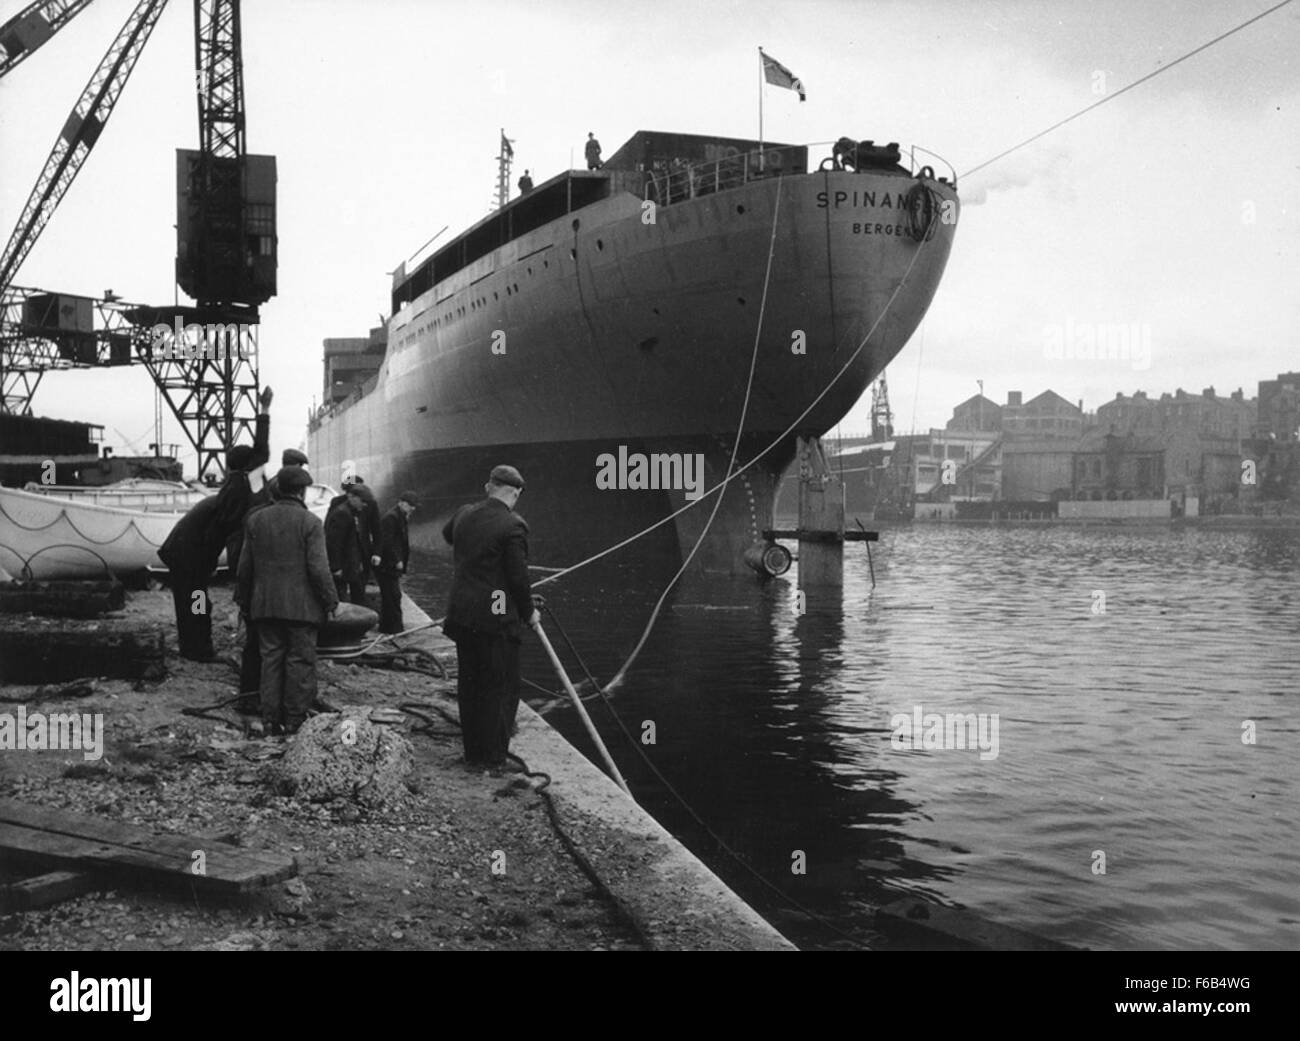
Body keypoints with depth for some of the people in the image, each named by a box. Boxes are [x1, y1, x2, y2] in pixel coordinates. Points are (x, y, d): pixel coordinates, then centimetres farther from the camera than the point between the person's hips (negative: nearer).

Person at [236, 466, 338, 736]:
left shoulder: (256, 520, 5)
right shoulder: (311, 522, -9)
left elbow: (245, 565, 8)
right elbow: (318, 567, -14)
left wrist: (243, 599, 17)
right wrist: (331, 601, -6)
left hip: (266, 604, 4)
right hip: (301, 605, -4)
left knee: (271, 658, 11)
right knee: (300, 660, 4)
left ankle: (270, 719, 13)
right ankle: (294, 720, 7)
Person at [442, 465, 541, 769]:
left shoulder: (464, 515, 6)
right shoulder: (513, 526, -15)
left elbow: (447, 533, 30)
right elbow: (518, 577, -14)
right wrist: (529, 612, 0)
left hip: (461, 614, 7)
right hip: (496, 618, -7)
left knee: (468, 684, 15)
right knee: (500, 686, 4)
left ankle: (472, 752, 24)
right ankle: (492, 755, 7)